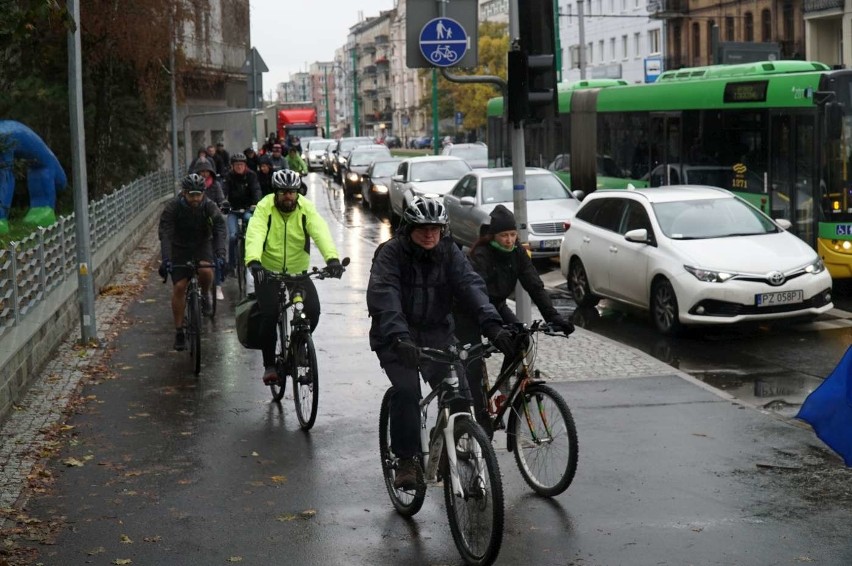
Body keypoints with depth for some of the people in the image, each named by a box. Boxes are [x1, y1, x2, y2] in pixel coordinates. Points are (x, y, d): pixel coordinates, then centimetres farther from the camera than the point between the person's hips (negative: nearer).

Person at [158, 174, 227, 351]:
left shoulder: (210, 207, -19)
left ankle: (205, 295, 2)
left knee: (206, 270, -31)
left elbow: (220, 230, -29)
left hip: (202, 245, 0)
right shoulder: (172, 207, -21)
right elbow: (165, 234, -30)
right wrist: (165, 259, -44)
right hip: (180, 248, 0)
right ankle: (179, 332, 2)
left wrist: (220, 255, -45)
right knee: (179, 288, -9)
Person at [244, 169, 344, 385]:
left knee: (313, 311, -15)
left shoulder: (306, 208, -9)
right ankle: (269, 365, 0)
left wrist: (332, 258, -43)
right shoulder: (264, 207, -13)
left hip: (298, 272, 2)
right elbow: (255, 234, -29)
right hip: (268, 272, -2)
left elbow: (321, 232, -24)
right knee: (269, 315, -18)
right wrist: (253, 261, -48)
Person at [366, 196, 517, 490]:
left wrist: (493, 326, -32)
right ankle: (406, 461, -10)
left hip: (437, 332, 3)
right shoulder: (391, 253, -13)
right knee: (407, 390, -24)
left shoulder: (449, 252, -2)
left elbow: (471, 286, -16)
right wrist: (398, 338, -45)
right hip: (396, 336, -3)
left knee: (459, 389, -13)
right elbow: (383, 297, -28)